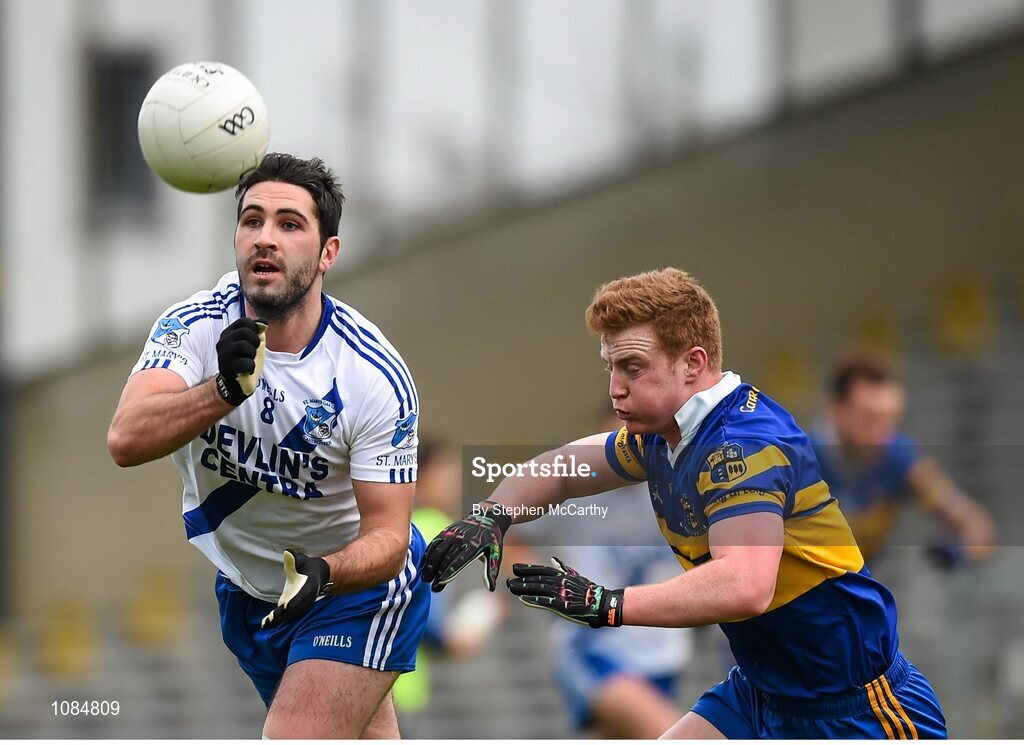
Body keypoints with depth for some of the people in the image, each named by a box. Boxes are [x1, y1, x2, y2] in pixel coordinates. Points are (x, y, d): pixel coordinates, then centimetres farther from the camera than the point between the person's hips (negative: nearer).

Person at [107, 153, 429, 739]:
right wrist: (225, 390, -53)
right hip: (247, 592, 4)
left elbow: (386, 535, -22)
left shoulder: (375, 376, -24)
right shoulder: (195, 328, -17)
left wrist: (321, 572, -44)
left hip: (356, 582, -4)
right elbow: (127, 441, -35)